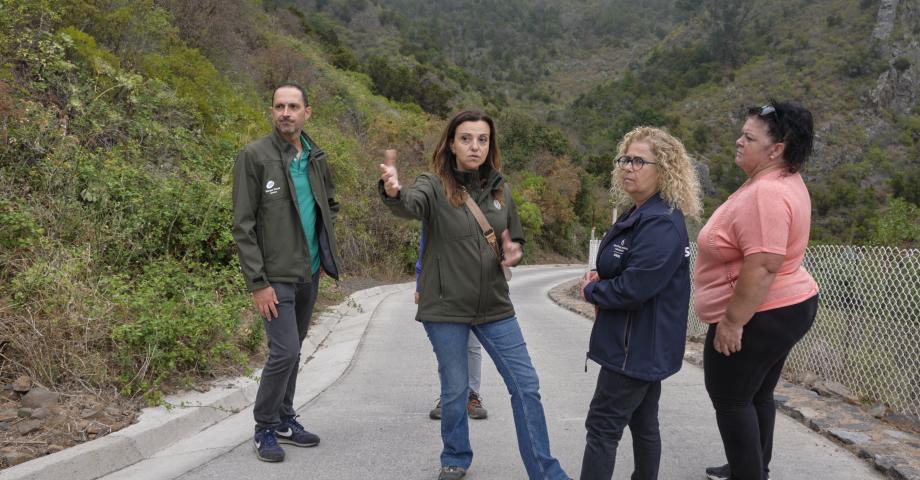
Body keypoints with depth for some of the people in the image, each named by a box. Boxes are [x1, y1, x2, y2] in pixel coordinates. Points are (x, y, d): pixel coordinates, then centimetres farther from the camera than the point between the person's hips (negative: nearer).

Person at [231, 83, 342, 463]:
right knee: (285, 352, -10)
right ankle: (264, 428, 10)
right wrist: (257, 282, -17)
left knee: (293, 349, 15)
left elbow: (330, 205, 22)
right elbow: (243, 226, -13)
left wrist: (325, 249, 10)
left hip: (309, 274, 6)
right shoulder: (255, 156, -11)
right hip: (276, 275, -6)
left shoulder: (316, 158, 6)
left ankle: (284, 421, 30)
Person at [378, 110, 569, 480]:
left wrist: (514, 252, -10)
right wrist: (393, 192, -56)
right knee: (455, 390, 10)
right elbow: (409, 205, -33)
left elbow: (516, 240, 15)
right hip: (445, 309, -3)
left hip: (494, 307, 4)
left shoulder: (500, 190, 4)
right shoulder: (434, 186, -9)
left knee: (526, 385, 5)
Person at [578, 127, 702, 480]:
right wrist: (598, 280, -3)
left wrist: (590, 291, -10)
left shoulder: (662, 224, -22)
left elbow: (633, 289, -28)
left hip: (638, 346, -10)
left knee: (602, 427, -3)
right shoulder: (639, 214, 10)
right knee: (643, 423, 18)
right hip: (644, 345, 10)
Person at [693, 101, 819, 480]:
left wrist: (733, 322, -24)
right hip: (786, 307, 10)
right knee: (757, 396, 20)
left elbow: (762, 267, -30)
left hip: (758, 317, -10)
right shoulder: (784, 181, 9)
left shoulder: (766, 194, -25)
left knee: (731, 400, 3)